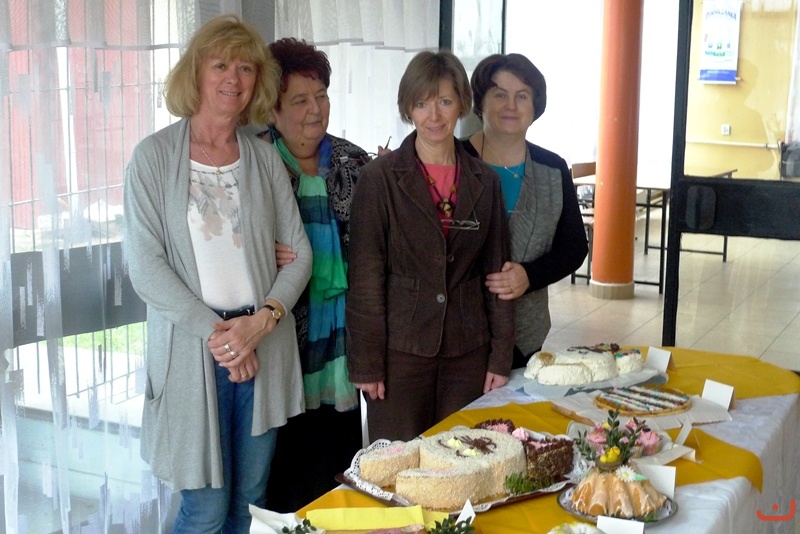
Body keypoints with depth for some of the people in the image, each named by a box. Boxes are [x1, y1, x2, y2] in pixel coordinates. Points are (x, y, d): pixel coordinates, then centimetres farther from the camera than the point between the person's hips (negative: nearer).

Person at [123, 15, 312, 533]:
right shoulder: (155, 156, -2)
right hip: (190, 350, -3)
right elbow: (146, 266, -9)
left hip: (264, 347, 3)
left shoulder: (265, 157, 7)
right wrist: (214, 330, -14)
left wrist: (262, 320, -10)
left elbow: (299, 253, 6)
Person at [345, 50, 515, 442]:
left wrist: (501, 357, 4)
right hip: (400, 349, -3)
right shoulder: (380, 178, -4)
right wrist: (366, 363, -9)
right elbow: (365, 277, -6)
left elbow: (496, 272, 9)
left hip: (468, 351, 3)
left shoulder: (484, 181, 7)